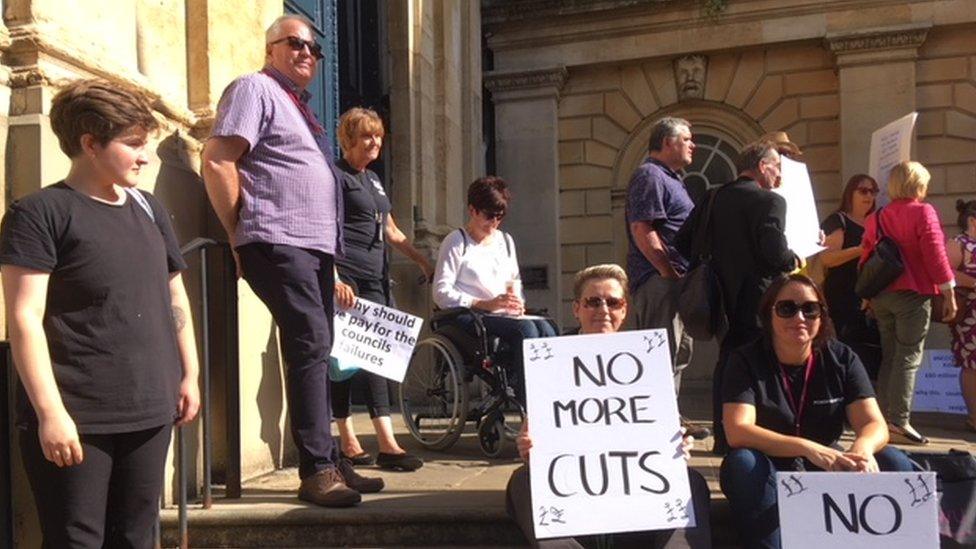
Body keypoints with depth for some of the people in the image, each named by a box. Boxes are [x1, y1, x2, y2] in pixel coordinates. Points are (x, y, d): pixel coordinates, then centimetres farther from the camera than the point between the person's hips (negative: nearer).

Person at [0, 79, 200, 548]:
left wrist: (189, 374, 12)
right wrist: (50, 412, -19)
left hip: (150, 413, 6)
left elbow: (174, 298, 18)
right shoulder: (41, 213, -7)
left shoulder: (149, 209, 13)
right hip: (76, 419, -6)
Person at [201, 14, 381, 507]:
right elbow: (217, 160, -12)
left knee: (316, 352, 9)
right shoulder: (255, 89, -2)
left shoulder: (299, 106, 26)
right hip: (279, 244, -9)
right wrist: (241, 236, -11)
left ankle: (329, 462, 15)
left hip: (315, 245, 9)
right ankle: (317, 470, -10)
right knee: (311, 345, -14)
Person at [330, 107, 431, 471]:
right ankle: (347, 440, 3)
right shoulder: (335, 175, -3)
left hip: (374, 279, 8)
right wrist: (334, 279, -22)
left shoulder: (373, 180, 22)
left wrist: (424, 262, 29)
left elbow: (391, 231, 29)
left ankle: (387, 443, 6)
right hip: (346, 280, -8)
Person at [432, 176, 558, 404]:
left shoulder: (505, 241, 24)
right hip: (470, 317, -5)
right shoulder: (456, 242, 3)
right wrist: (485, 304, -16)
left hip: (505, 316, 6)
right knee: (525, 329, -32)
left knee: (544, 328, -27)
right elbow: (441, 293, -6)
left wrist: (517, 300, 3)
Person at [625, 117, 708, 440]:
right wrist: (669, 271, -21)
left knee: (679, 350, 15)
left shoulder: (668, 178, 23)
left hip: (675, 280, 11)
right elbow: (641, 229, -21)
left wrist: (682, 277, 17)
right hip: (659, 280, -11)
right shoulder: (649, 176, -10)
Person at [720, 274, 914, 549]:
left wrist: (862, 448, -37)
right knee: (743, 463, -35)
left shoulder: (841, 358, -3)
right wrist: (808, 449, -39)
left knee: (895, 463, -21)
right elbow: (738, 432, -25)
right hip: (768, 476, -3)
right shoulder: (746, 360, -12)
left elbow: (874, 424, -11)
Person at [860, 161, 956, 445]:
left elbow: (865, 258, 10)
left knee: (888, 357, 12)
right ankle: (899, 422, -8)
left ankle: (884, 420, 13)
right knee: (908, 358, -4)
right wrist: (949, 293, -8)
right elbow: (935, 253, -13)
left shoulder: (876, 218, 10)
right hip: (913, 294, -6)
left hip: (881, 296, 6)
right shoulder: (923, 212, -7)